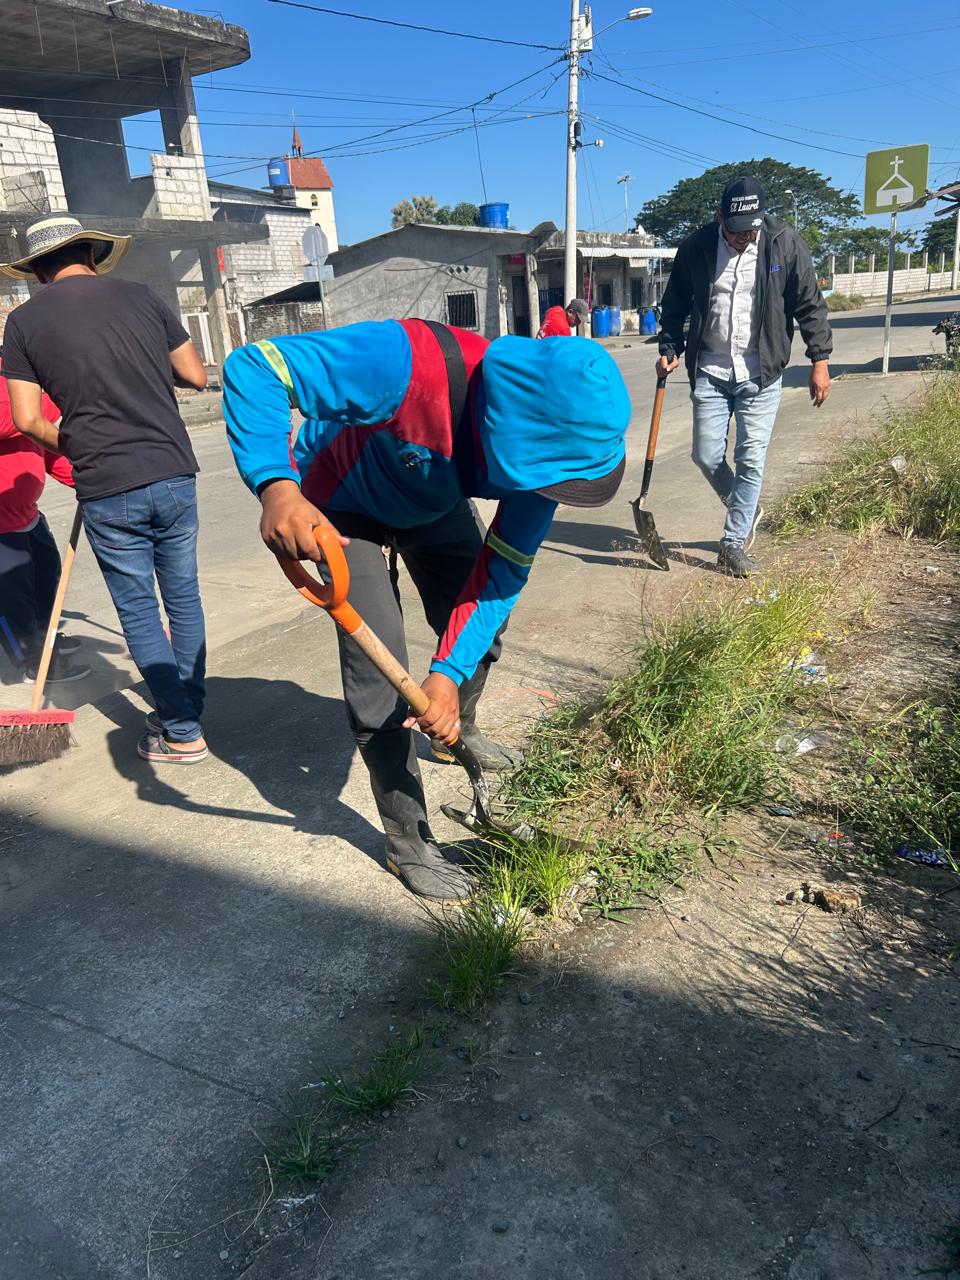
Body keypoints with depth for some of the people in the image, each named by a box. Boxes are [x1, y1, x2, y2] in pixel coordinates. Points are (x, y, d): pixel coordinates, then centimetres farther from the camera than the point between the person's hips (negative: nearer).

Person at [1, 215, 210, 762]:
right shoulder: (140, 296, 5)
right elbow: (197, 376, 8)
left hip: (107, 490, -2)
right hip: (174, 474, 2)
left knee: (138, 610, 8)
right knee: (184, 597, 15)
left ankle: (182, 735, 11)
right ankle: (187, 710, 26)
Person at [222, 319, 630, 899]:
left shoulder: (544, 438, -26)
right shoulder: (409, 364, -44)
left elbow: (504, 571, -21)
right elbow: (253, 368, -40)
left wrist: (450, 672, -31)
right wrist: (276, 486, -57)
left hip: (435, 501, 5)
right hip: (343, 503, -5)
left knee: (483, 623, 12)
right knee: (378, 666, -11)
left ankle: (461, 727, 47)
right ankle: (408, 844, 6)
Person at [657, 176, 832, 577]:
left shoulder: (785, 243, -6)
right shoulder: (696, 247, -3)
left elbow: (809, 304, -1)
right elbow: (675, 305, 10)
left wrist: (820, 360, -4)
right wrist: (669, 348, -1)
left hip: (760, 372, -2)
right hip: (709, 370, 2)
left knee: (751, 460, -4)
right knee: (706, 456, 2)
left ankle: (733, 546, 7)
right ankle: (746, 512, 30)